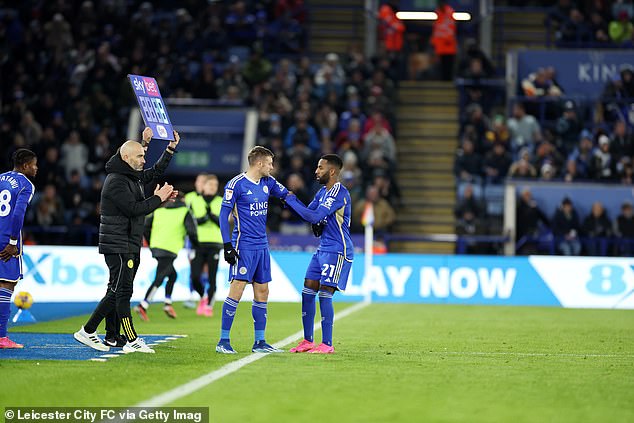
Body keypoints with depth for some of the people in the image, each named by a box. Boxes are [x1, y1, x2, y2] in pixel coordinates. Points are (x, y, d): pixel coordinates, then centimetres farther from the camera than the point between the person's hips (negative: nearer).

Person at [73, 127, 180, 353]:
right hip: (117, 246, -10)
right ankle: (132, 341, -10)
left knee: (117, 291, 10)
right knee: (122, 291, -10)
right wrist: (158, 198, -12)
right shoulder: (116, 182, -15)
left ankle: (111, 337, 13)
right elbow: (134, 208, -22)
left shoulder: (133, 176, 15)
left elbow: (156, 172, 30)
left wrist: (171, 148, 22)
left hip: (130, 246, 10)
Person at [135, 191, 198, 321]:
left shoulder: (159, 211, 17)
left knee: (172, 275, 22)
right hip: (169, 250, -6)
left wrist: (151, 242, 20)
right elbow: (191, 230, -7)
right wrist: (196, 243, 10)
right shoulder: (184, 212, 4)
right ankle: (142, 306, -17)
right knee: (159, 280, -8)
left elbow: (145, 226, 11)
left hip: (156, 247, 6)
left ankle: (168, 304, 16)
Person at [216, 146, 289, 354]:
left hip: (262, 246, 7)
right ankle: (223, 341, -6)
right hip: (243, 246, -7)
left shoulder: (268, 182, 10)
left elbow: (287, 196, 22)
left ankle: (259, 342, 14)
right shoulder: (236, 184, -9)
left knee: (262, 293, 8)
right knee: (236, 290, -11)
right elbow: (224, 215, -9)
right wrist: (227, 245, -15)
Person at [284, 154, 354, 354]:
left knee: (324, 295, -10)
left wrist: (291, 201, -16)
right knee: (308, 291, 7)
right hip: (322, 248, 9)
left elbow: (315, 216, -24)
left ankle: (327, 344, -4)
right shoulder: (323, 191, 13)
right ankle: (308, 341, 14)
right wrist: (292, 200, 1)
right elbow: (309, 211, 19)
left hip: (337, 251, -9)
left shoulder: (340, 193, -18)